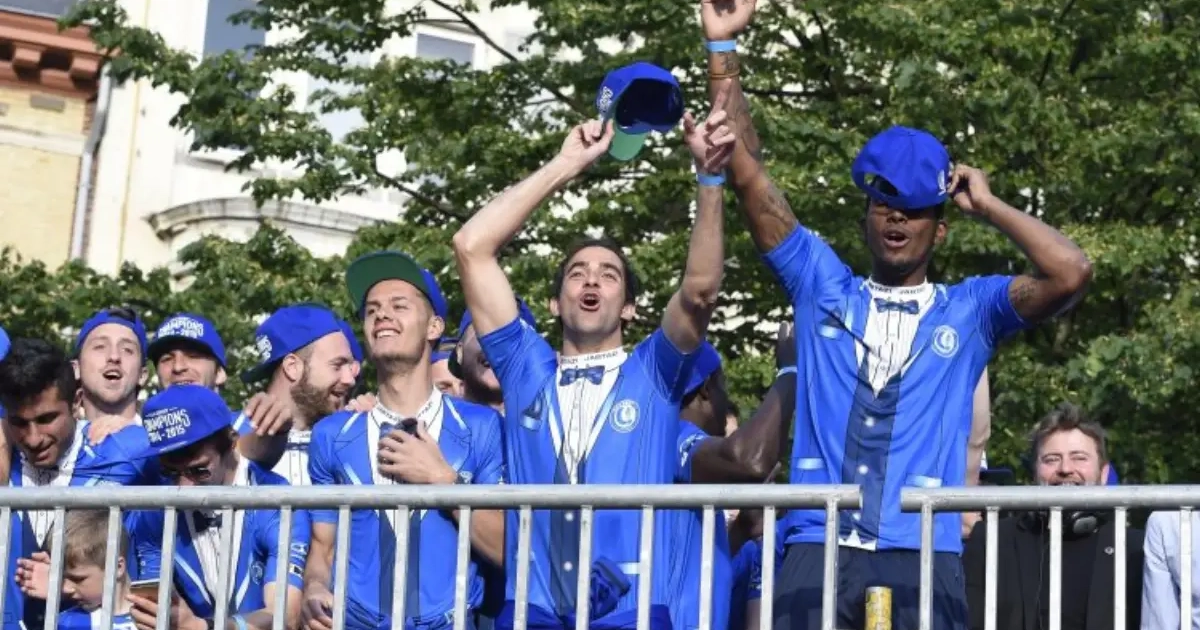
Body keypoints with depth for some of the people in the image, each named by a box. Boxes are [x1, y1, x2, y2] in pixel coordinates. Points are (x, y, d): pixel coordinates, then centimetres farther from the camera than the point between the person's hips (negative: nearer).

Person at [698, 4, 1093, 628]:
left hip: (922, 559, -1)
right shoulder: (821, 288, 19)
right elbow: (749, 176, 14)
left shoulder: (970, 310, 15)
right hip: (816, 550, 1)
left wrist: (988, 206, 11)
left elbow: (1071, 273, -2)